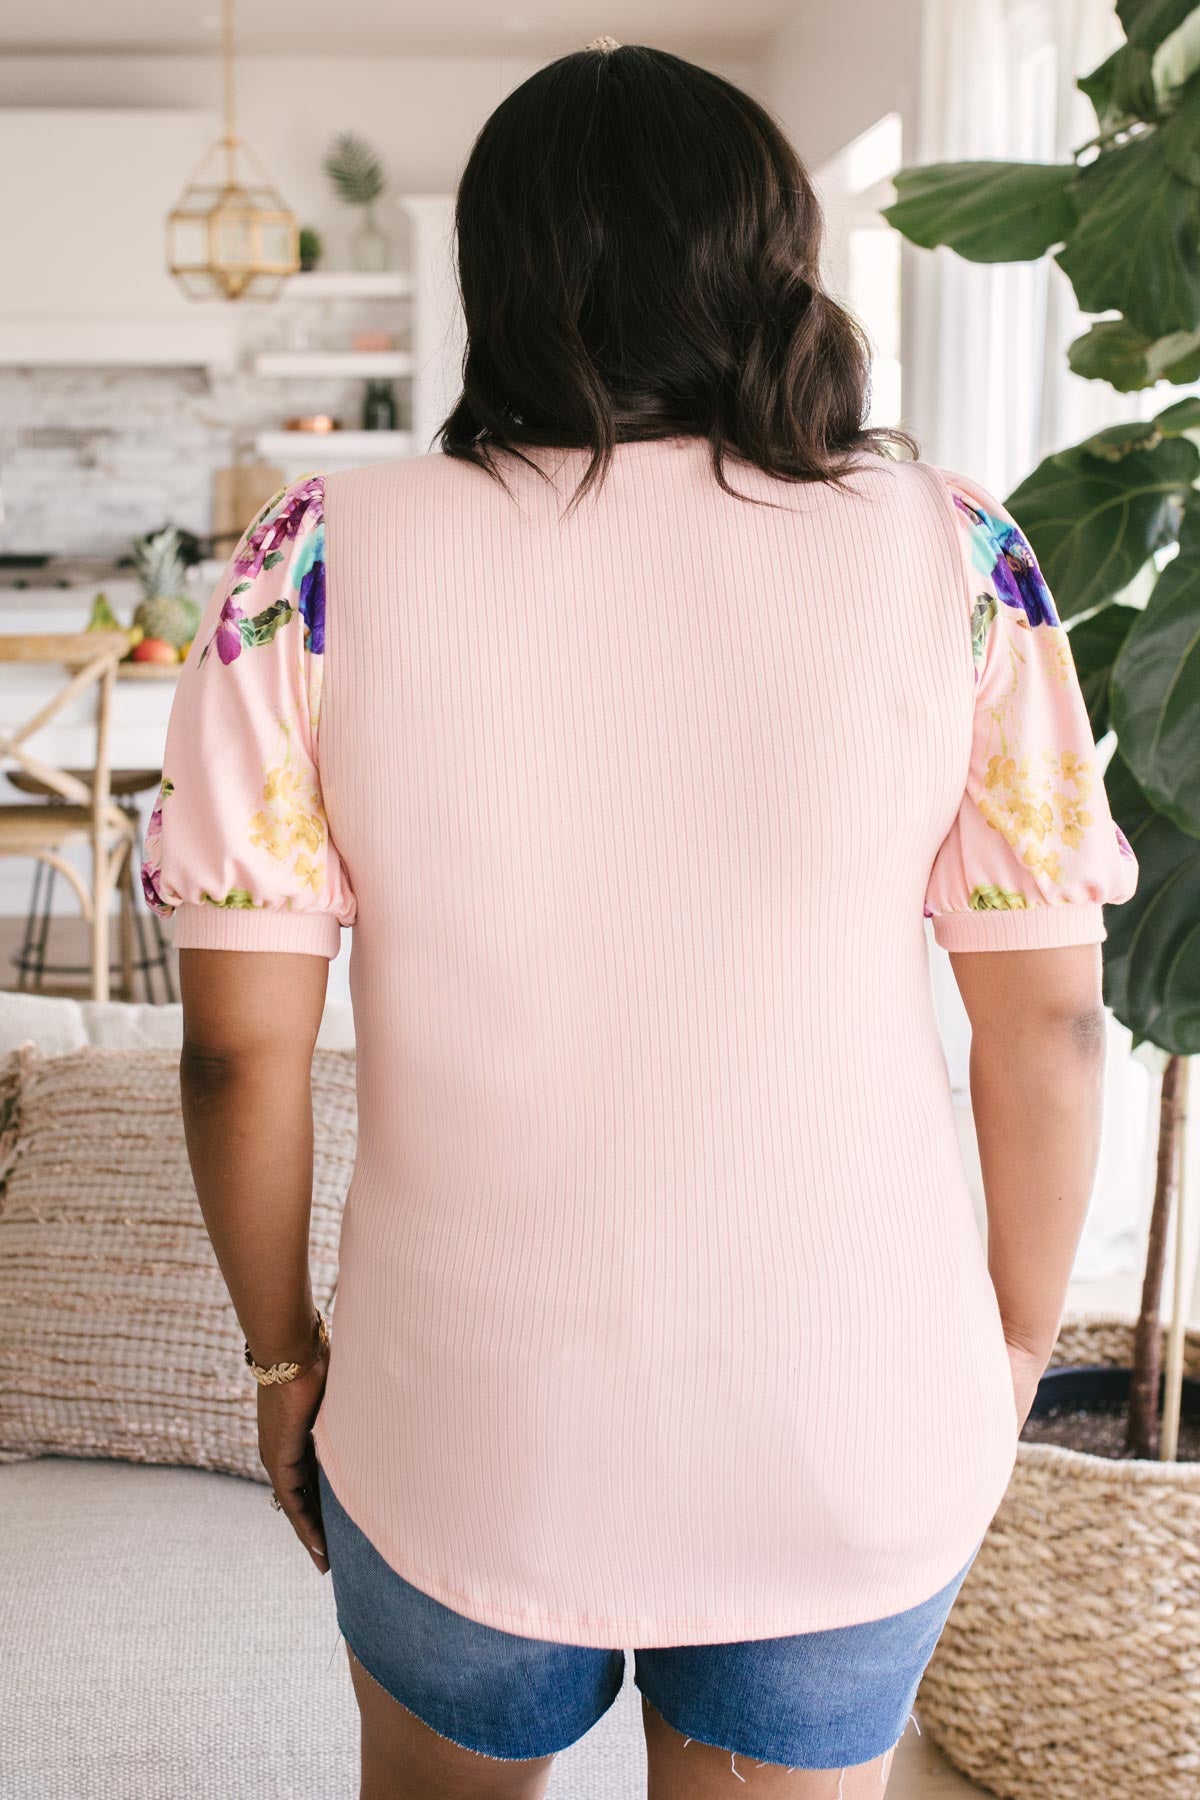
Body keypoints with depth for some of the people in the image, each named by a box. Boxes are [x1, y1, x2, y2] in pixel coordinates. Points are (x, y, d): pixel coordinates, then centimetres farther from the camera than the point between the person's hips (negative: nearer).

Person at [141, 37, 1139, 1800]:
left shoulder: (323, 565, -11)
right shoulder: (948, 553, -9)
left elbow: (242, 1041, -10)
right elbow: (1050, 1015, -5)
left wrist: (284, 1349, 7)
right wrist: (1018, 1334, 10)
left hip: (468, 1446, 0)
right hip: (862, 1455, 1)